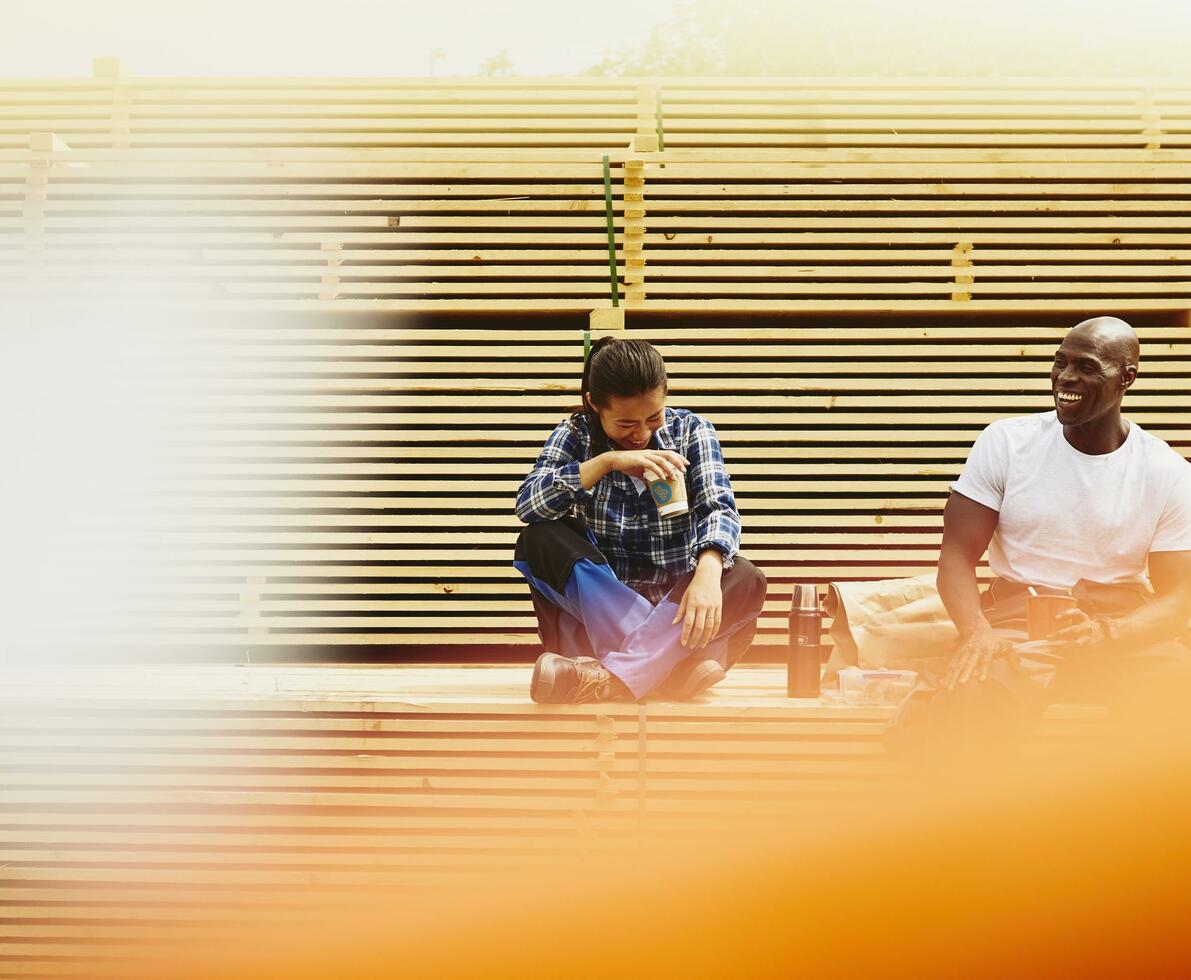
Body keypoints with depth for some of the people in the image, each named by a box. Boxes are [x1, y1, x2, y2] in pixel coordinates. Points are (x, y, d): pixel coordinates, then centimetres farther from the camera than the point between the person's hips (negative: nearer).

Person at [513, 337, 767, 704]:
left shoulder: (691, 431, 0)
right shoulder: (576, 436, 0)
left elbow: (718, 508, -16)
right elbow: (527, 504, -16)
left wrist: (708, 573, -38)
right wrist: (606, 462, -28)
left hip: (675, 603, 0)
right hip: (597, 602, 0)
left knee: (745, 579, -30)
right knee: (538, 540, -26)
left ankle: (608, 679, -45)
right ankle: (669, 665, -37)